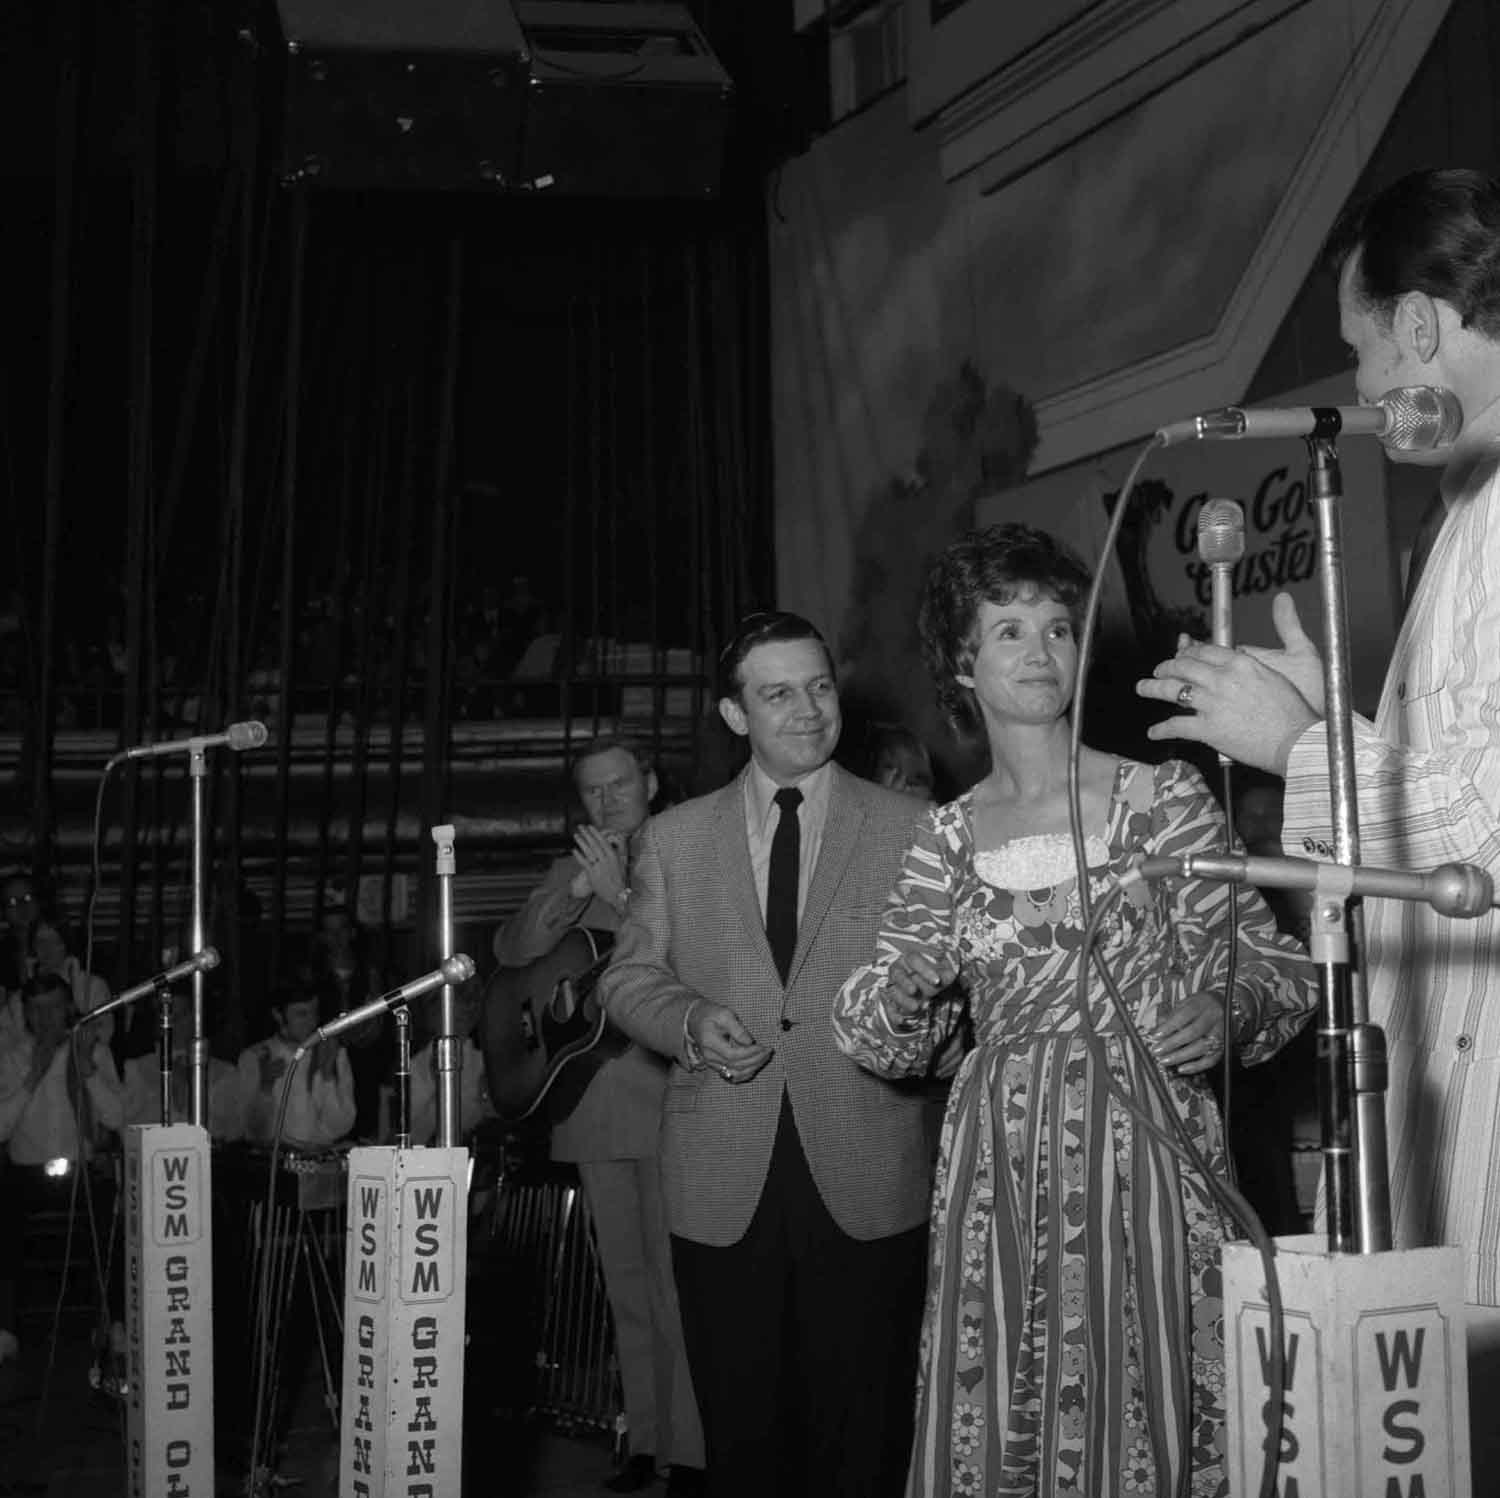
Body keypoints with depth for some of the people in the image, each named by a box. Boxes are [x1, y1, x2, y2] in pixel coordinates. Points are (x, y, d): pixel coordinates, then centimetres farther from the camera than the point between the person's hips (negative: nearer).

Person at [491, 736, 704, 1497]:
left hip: (667, 1098, -5)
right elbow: (511, 951, 3)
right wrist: (575, 893, -12)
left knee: (674, 1284, -7)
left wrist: (621, 895, -18)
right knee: (626, 1285, 10)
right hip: (593, 1104, 5)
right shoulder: (568, 874, 15)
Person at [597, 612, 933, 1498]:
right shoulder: (675, 838, 10)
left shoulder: (910, 829, 4)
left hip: (867, 1184, -1)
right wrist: (692, 1020, -7)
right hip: (724, 1184, 1)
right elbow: (629, 979, 12)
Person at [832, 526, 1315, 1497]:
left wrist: (1225, 1011, -19)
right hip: (998, 1171, 2)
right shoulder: (946, 839, 9)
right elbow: (886, 1043, 10)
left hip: (1143, 1156, -2)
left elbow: (1268, 968, 2)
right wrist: (901, 985, -11)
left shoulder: (1163, 797, 2)